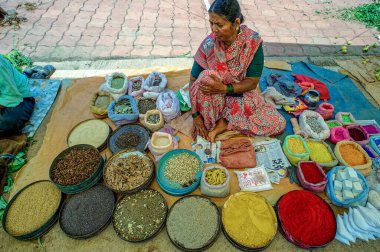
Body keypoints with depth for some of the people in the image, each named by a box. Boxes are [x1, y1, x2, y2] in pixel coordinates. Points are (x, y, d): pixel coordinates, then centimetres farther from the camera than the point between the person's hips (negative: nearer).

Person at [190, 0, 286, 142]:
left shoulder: (253, 41, -18)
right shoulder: (208, 44, -18)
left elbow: (253, 81, -15)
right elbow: (194, 79, -13)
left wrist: (225, 88, -31)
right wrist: (195, 114, -17)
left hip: (243, 96, 2)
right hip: (215, 100, -1)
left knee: (278, 124, -14)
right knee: (205, 77, -33)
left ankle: (225, 122, -7)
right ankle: (209, 123, -13)